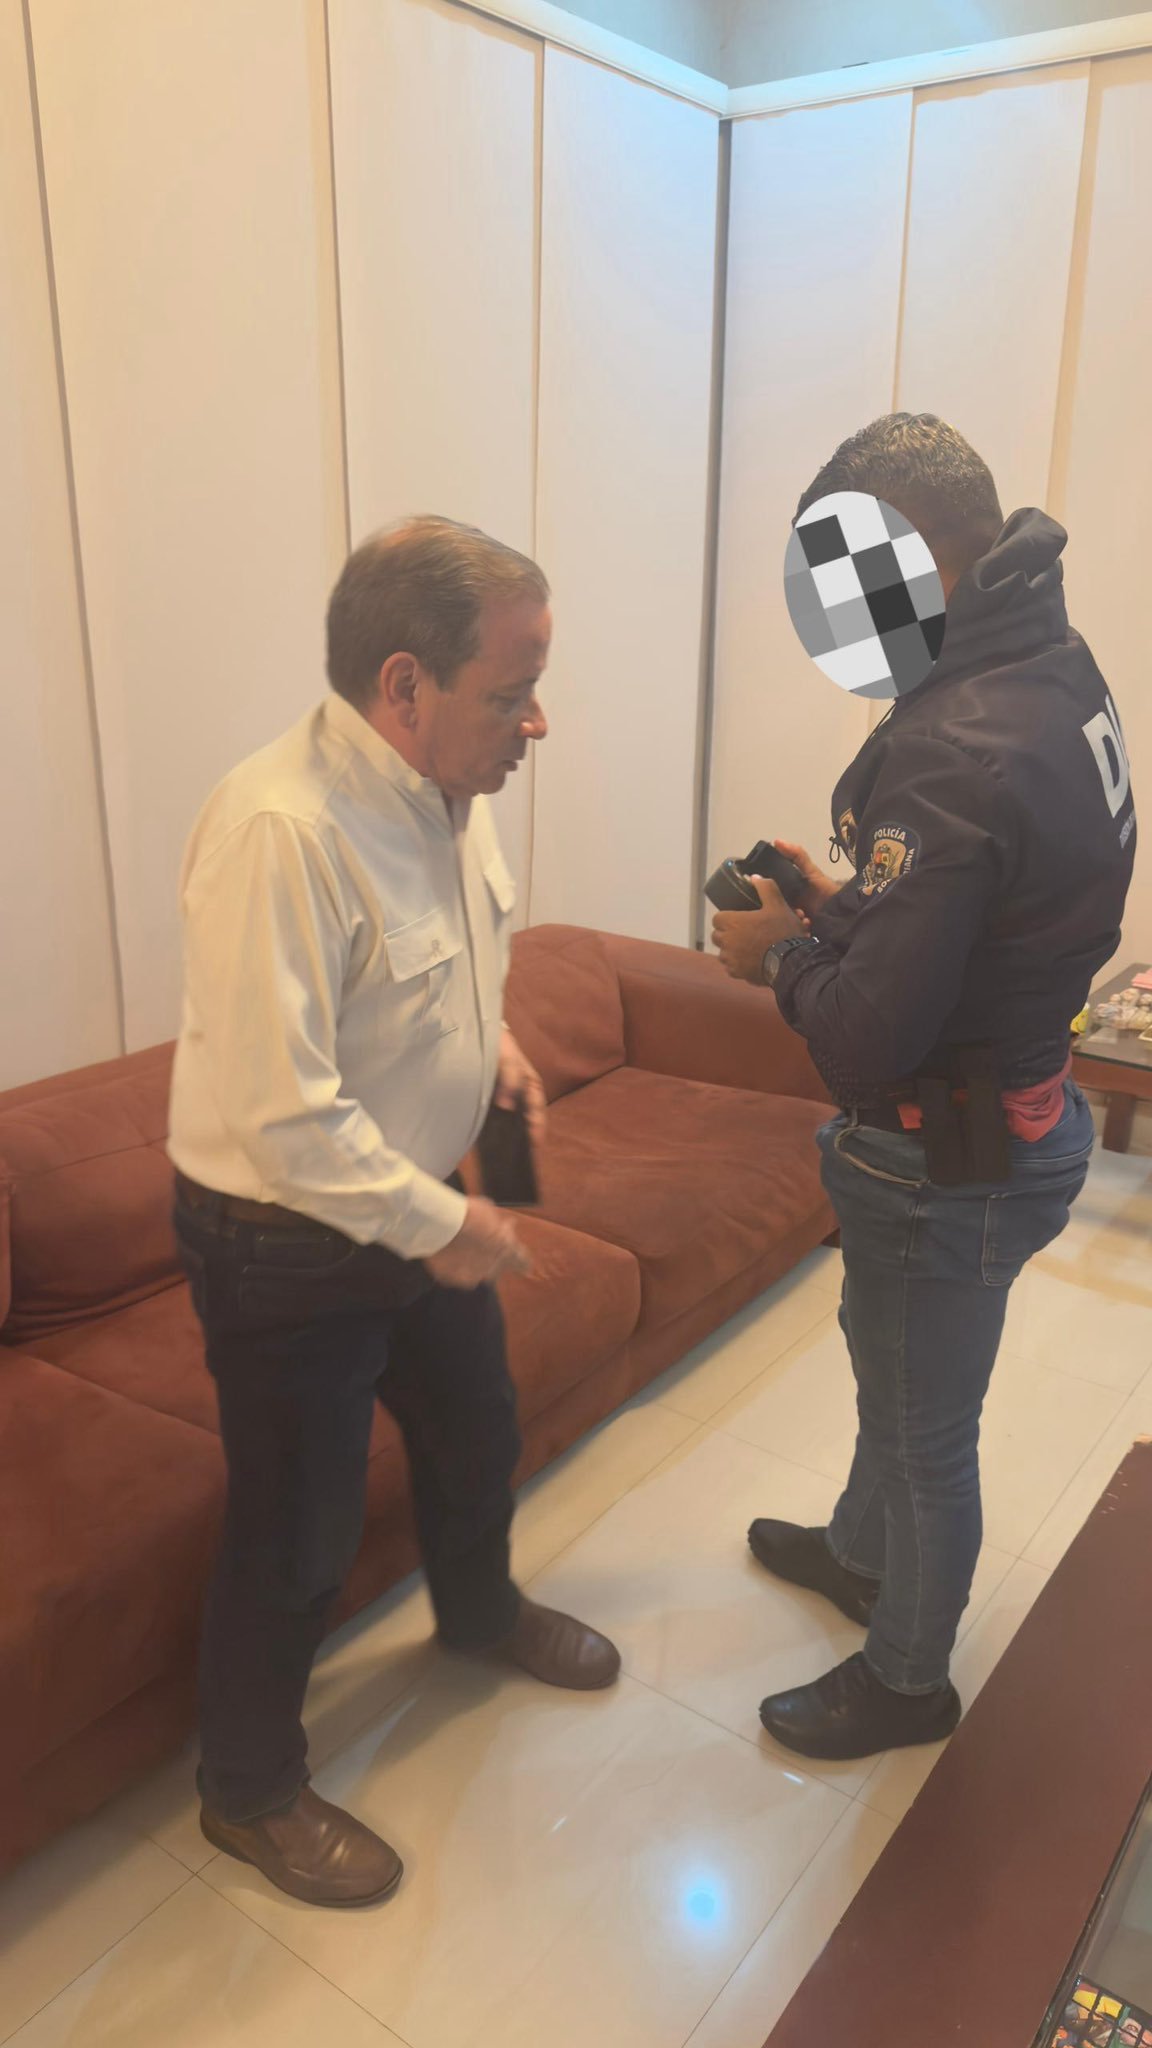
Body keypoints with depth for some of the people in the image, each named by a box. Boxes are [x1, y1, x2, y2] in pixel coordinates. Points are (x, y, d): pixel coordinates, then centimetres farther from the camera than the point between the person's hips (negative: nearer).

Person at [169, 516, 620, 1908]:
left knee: (476, 1431, 27)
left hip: (418, 1203, 8)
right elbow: (280, 1113, -32)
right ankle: (247, 1791, 38)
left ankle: (480, 1612, 58)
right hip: (284, 1241, -8)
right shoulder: (282, 830, -32)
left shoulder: (448, 786, -4)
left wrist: (493, 1041, -1)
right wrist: (436, 1223, -22)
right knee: (297, 1534, 10)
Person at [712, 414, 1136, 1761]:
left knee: (923, 1425, 14)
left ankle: (906, 1677, 42)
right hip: (1017, 1103, 9)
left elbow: (864, 1043, -32)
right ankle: (860, 1550, 57)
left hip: (951, 1166, -9)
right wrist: (845, 904, 3)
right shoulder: (1057, 671, -1)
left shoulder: (954, 752, -33)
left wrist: (784, 954, -14)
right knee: (892, 1366, 30)